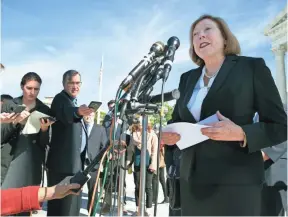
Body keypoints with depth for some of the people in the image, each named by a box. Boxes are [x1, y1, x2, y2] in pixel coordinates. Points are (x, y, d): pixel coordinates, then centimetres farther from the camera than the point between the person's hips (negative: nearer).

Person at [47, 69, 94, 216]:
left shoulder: (72, 102, 16)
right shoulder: (60, 98, -13)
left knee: (70, 202, 17)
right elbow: (65, 113, -37)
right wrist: (78, 111, -57)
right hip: (62, 162, -9)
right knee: (61, 204, -7)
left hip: (73, 162, 10)